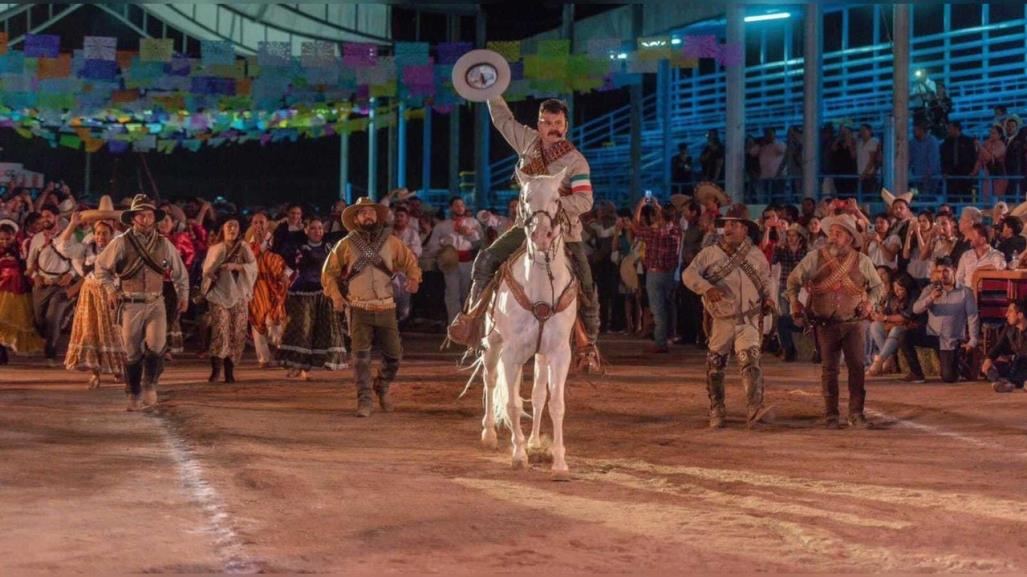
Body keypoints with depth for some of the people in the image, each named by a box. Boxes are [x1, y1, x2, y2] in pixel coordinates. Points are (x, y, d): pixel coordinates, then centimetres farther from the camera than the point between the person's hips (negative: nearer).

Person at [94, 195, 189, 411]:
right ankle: (134, 395, 15)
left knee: (156, 345, -19)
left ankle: (149, 385, -2)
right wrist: (112, 289, -1)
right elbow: (101, 267, 7)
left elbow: (180, 272, 20)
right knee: (132, 352, 3)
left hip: (156, 304, 1)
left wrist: (183, 294, 15)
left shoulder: (164, 244, 7)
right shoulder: (121, 243, -1)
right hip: (131, 304, -1)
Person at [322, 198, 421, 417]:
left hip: (386, 307, 2)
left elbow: (410, 261, 16)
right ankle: (364, 400, -3)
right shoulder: (346, 245, 2)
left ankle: (382, 387, 32)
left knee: (393, 354, 5)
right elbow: (329, 272, 10)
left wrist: (413, 278, -4)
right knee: (361, 355, -8)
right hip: (359, 309, -2)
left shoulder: (391, 241, 6)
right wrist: (335, 296, -1)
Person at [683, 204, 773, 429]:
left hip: (748, 320, 0)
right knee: (715, 366, 7)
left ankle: (755, 409, -28)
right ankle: (716, 412, 23)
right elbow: (689, 274, -10)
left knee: (750, 360, -19)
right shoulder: (710, 254, 1)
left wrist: (767, 298, 1)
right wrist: (707, 288, -28)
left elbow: (765, 282, 22)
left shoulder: (756, 256, 9)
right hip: (721, 320, 1)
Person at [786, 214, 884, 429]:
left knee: (857, 367, -6)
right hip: (826, 324, 0)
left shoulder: (861, 261, 1)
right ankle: (831, 415, 13)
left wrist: (870, 302, -5)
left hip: (853, 322, 0)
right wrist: (794, 301, -8)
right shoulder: (816, 258, -2)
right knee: (829, 369, 4)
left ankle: (856, 413, 3)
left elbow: (878, 286, 14)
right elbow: (793, 279, 7)